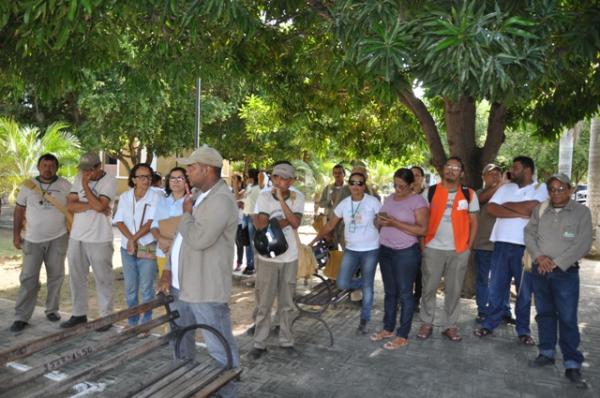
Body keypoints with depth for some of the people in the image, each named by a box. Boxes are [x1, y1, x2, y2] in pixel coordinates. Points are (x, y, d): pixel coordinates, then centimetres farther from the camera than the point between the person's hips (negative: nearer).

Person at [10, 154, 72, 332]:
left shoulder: (65, 186, -1)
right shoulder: (28, 185, 2)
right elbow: (19, 211, 7)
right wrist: (16, 235, 3)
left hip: (58, 238, 0)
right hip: (33, 239, 0)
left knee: (56, 275, 9)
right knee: (28, 278, -1)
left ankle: (52, 309, 23)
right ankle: (21, 316, 5)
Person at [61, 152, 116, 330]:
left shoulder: (109, 181, -9)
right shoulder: (79, 178, 7)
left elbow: (99, 205, -21)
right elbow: (70, 205, 0)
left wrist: (85, 184, -13)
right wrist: (91, 206, -15)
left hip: (99, 239, -5)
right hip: (76, 237, 6)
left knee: (103, 279, 3)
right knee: (76, 277, 13)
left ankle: (106, 316, 13)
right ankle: (79, 314, 26)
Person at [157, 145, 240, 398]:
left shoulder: (221, 200, -19)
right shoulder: (198, 195, 13)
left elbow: (199, 240, -28)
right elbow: (180, 237, 17)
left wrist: (187, 213, -11)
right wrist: (168, 270, 9)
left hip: (205, 289, -10)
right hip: (180, 284, 10)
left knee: (219, 348, 1)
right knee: (179, 339, 25)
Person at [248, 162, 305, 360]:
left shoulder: (297, 197, -3)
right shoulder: (264, 196, -7)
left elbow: (296, 223, -18)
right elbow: (260, 225, -17)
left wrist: (281, 200, -21)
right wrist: (285, 221, -18)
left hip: (289, 257, 1)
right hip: (267, 257, -1)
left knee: (286, 303, 14)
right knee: (263, 303, 6)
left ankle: (286, 341, 28)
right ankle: (259, 343, 19)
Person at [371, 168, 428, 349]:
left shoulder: (418, 200, -10)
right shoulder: (389, 198, 11)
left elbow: (422, 229, -18)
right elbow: (380, 221, 18)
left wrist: (395, 223, -23)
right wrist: (379, 221, -6)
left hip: (406, 253, -7)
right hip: (385, 251, 7)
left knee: (404, 294, 1)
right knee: (390, 292, 16)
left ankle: (403, 336, 12)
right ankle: (388, 328, 28)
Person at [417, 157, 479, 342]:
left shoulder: (469, 194, 3)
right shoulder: (431, 192, 0)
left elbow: (473, 223, 8)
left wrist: (469, 247, 1)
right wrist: (422, 243, -4)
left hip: (459, 250, 1)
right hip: (433, 248, -1)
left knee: (453, 290, 10)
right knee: (429, 288, 5)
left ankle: (449, 325, 22)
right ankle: (426, 323, 19)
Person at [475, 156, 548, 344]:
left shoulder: (540, 188, 0)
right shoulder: (505, 188, 10)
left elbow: (530, 208, -18)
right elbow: (491, 208, -4)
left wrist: (507, 205, -4)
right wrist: (519, 213, -12)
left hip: (525, 246, -3)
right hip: (501, 244, 3)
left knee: (524, 290, 8)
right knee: (496, 287, 9)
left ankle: (523, 329, 21)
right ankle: (490, 323, 22)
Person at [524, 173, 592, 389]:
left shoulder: (582, 212, -2)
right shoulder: (540, 209, 8)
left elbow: (583, 243, -8)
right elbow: (529, 234, 5)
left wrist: (556, 263, -13)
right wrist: (539, 256, -11)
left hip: (566, 273, -3)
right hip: (539, 271, 3)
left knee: (568, 319, -3)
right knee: (544, 314, 12)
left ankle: (572, 365, 6)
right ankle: (547, 353, 25)